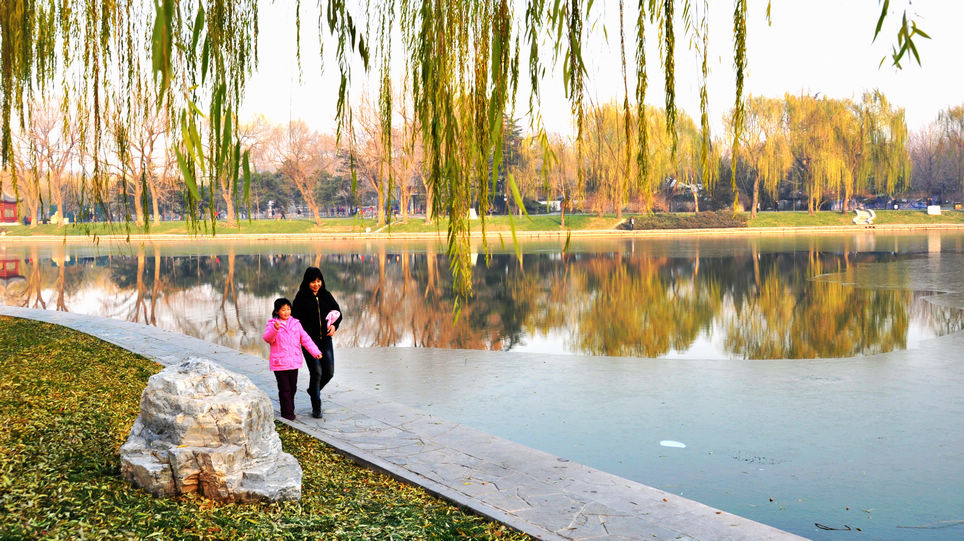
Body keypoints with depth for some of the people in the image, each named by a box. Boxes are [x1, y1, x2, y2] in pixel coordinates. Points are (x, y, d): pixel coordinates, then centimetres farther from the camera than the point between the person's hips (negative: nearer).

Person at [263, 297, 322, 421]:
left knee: (293, 388, 13)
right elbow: (267, 338, -19)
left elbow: (305, 339, 10)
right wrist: (275, 329, -38)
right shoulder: (272, 324, -4)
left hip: (294, 362, 4)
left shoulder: (296, 324, 9)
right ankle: (287, 412, 4)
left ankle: (290, 409, 29)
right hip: (279, 363, -4)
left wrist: (315, 352, 1)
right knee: (285, 389, -4)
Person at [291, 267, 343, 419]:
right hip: (309, 340, -4)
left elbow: (338, 312, 14)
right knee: (316, 372, -9)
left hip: (325, 339, 4)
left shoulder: (326, 295, 7)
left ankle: (313, 391, 33)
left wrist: (334, 325, -5)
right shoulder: (301, 297, -4)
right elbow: (295, 318, -6)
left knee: (329, 372, 2)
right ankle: (316, 408, 5)